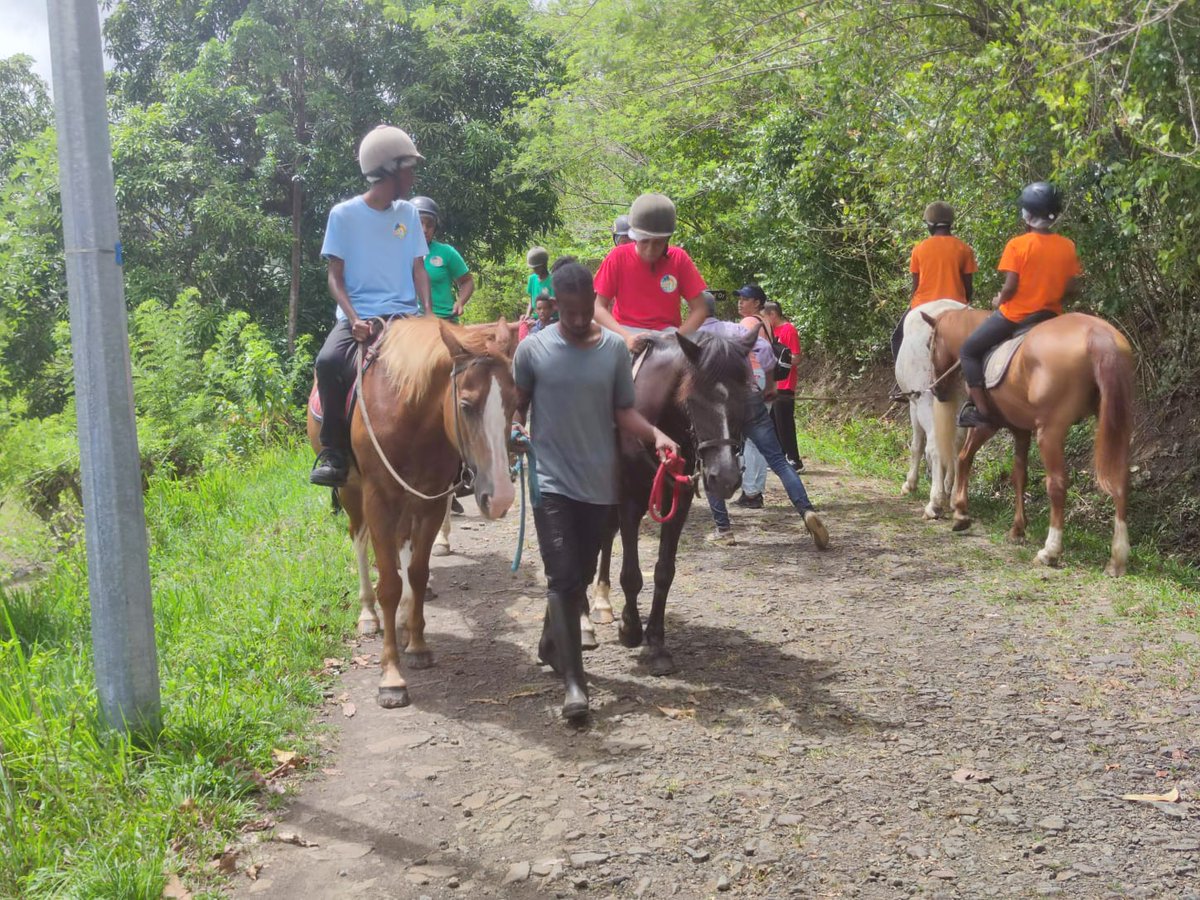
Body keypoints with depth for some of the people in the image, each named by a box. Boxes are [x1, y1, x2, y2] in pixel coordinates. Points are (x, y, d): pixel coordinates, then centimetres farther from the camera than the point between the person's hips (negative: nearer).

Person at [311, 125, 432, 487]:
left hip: (404, 314, 3)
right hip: (358, 315, -3)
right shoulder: (344, 214, 1)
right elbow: (335, 277, -1)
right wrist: (354, 319, -17)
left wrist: (428, 311, -7)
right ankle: (334, 451, -19)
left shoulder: (408, 213, 11)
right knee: (328, 361, -33)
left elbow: (418, 269, 11)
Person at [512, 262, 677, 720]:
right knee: (563, 577, -11)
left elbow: (623, 410, 3)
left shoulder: (615, 348, 0)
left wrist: (655, 434, -15)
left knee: (581, 575, 15)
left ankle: (551, 644, 40)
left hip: (598, 481, 3)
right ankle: (574, 682, -9)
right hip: (551, 480, -3)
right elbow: (517, 406, 6)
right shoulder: (533, 349, -4)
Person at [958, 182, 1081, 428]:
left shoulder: (1017, 245, -13)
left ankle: (982, 409, -2)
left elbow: (1010, 287, -16)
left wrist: (999, 301, 4)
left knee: (970, 350, 8)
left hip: (1014, 315, -5)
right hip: (1050, 315, 5)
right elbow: (1073, 288, 1)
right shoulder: (1068, 247, 1)